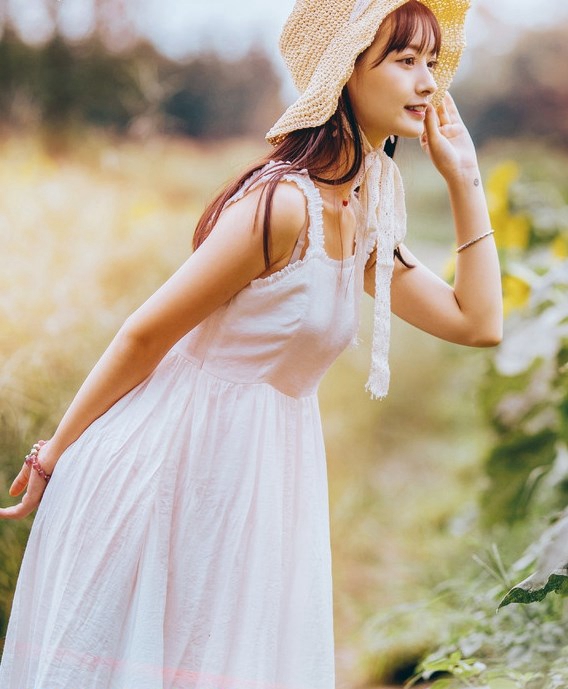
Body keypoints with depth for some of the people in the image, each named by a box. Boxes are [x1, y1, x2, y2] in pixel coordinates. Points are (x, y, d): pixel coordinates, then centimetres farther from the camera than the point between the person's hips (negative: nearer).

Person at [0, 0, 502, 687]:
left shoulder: (364, 225, 7)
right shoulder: (284, 204, -21)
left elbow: (479, 321, 8)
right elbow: (145, 334, -16)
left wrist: (465, 179, 4)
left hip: (261, 470, 8)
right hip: (176, 454, -8)